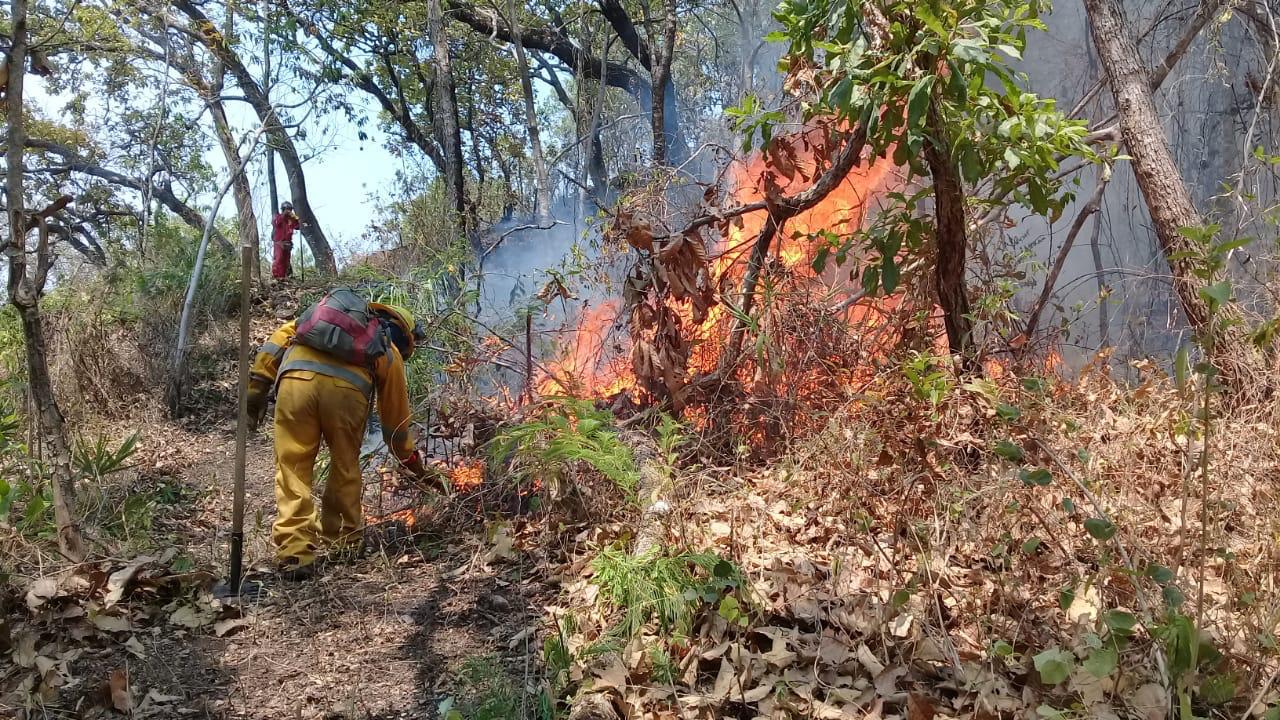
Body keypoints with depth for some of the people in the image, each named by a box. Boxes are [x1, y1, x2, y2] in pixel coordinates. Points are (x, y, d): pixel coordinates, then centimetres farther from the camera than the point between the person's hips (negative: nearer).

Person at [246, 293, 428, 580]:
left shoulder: (323, 311, 40)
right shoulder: (389, 352, 31)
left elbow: (278, 339, 23)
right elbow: (396, 420, 34)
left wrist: (256, 389, 20)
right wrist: (415, 466, 45)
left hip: (296, 379, 1)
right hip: (346, 389, -1)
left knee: (292, 468, 7)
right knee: (345, 468, 20)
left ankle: (294, 554, 2)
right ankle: (344, 543, 30)